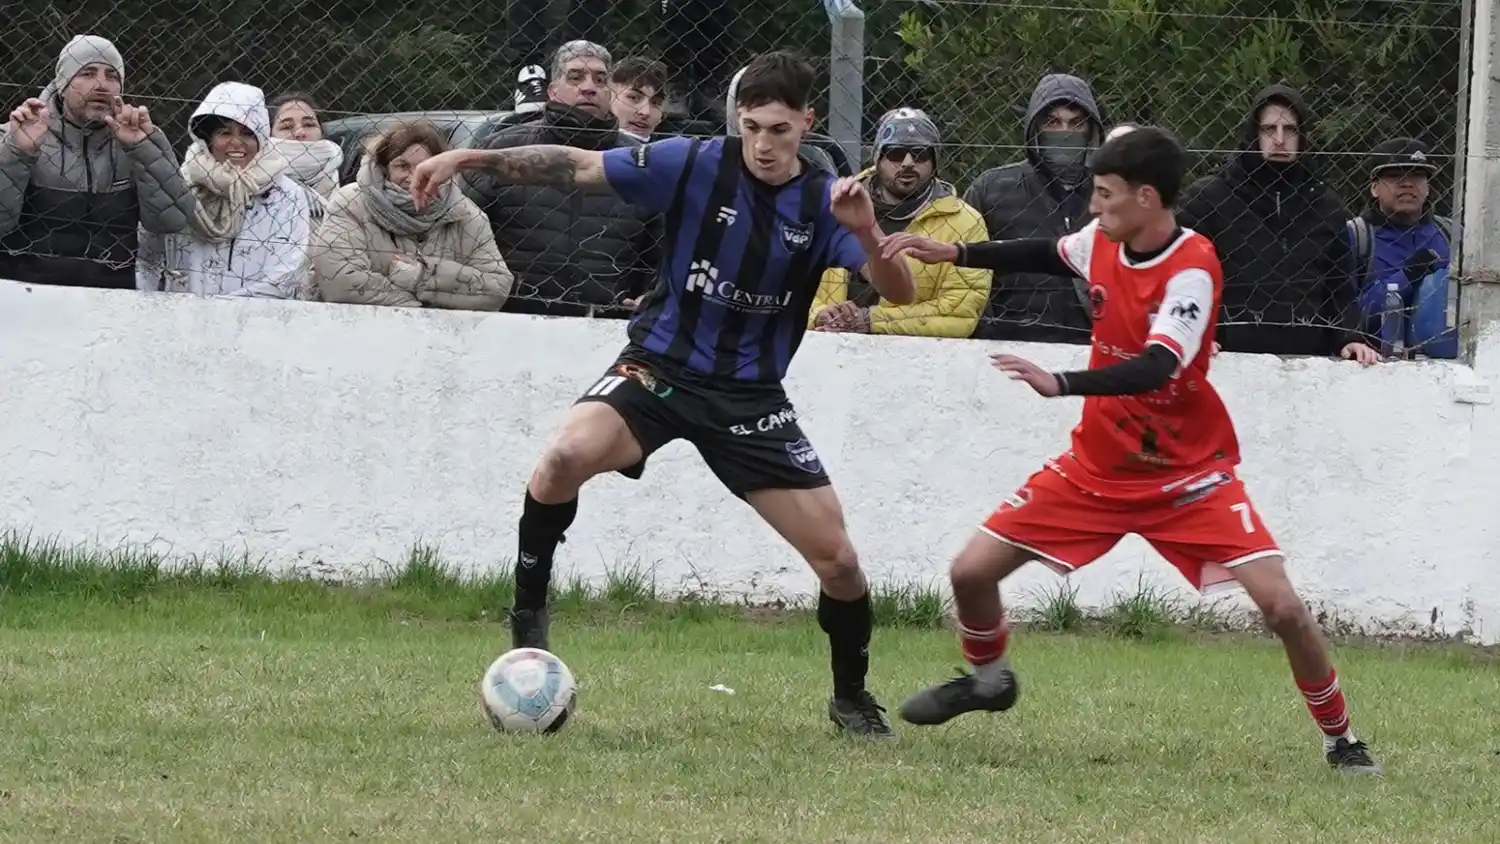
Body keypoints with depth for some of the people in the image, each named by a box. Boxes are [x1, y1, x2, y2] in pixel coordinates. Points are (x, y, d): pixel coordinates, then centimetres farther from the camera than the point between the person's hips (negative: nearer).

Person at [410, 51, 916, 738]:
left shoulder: (824, 204, -6)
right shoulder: (696, 165, -10)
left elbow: (900, 293, -16)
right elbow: (576, 167, -9)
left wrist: (868, 234, -37)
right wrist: (471, 159, -18)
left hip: (750, 396, 2)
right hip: (659, 368, -2)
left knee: (836, 558, -4)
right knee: (566, 455, -32)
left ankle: (851, 696, 24)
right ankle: (527, 616, -12)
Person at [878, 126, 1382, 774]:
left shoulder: (1193, 268, -24)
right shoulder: (1101, 241, -4)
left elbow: (1156, 369, -38)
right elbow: (1049, 255, 21)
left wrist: (1060, 385, -49)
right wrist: (953, 253, 14)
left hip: (1188, 471, -6)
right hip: (1099, 463, 6)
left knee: (1282, 606, -18)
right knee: (971, 571, -1)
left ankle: (1339, 738, 4)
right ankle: (988, 679, 30)